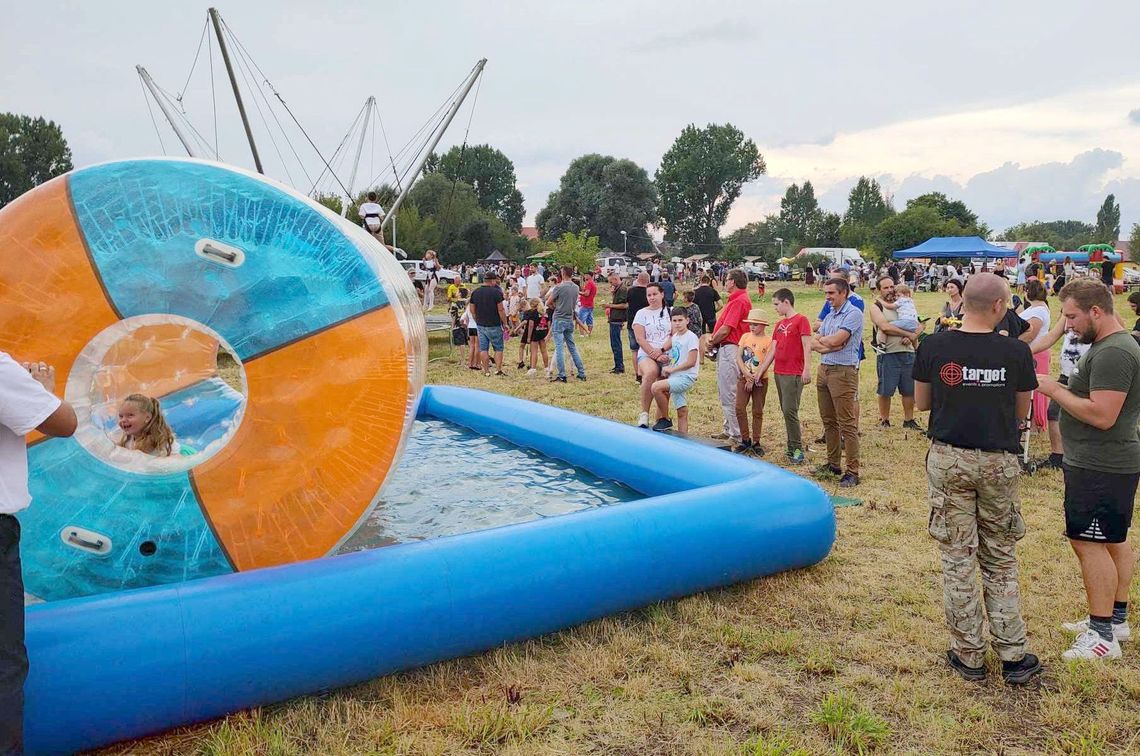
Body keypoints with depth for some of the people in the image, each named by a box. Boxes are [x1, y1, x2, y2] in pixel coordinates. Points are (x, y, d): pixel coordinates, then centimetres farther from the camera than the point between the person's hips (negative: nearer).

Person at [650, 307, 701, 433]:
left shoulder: (691, 337, -11)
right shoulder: (675, 336, 13)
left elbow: (691, 362, -17)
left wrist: (671, 369, -12)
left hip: (686, 377, -8)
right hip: (676, 377, 8)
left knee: (656, 387, -24)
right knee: (682, 412, 10)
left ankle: (665, 420, -9)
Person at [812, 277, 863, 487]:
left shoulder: (853, 313, -10)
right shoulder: (829, 316, 16)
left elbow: (835, 340, -19)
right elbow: (814, 344, 9)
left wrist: (822, 340, 1)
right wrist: (829, 346, -11)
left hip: (843, 371, -9)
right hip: (824, 369, 9)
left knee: (847, 424, -6)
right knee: (829, 421, 14)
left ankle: (852, 471, -2)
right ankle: (833, 463, 25)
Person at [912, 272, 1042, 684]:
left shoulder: (933, 347, -8)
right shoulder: (1016, 352, -9)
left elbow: (921, 403, 3)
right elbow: (1021, 411, 3)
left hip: (949, 460, 0)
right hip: (999, 463, 0)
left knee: (958, 560, 8)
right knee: (1001, 561, 15)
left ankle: (968, 655, 17)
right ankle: (1013, 656, 20)